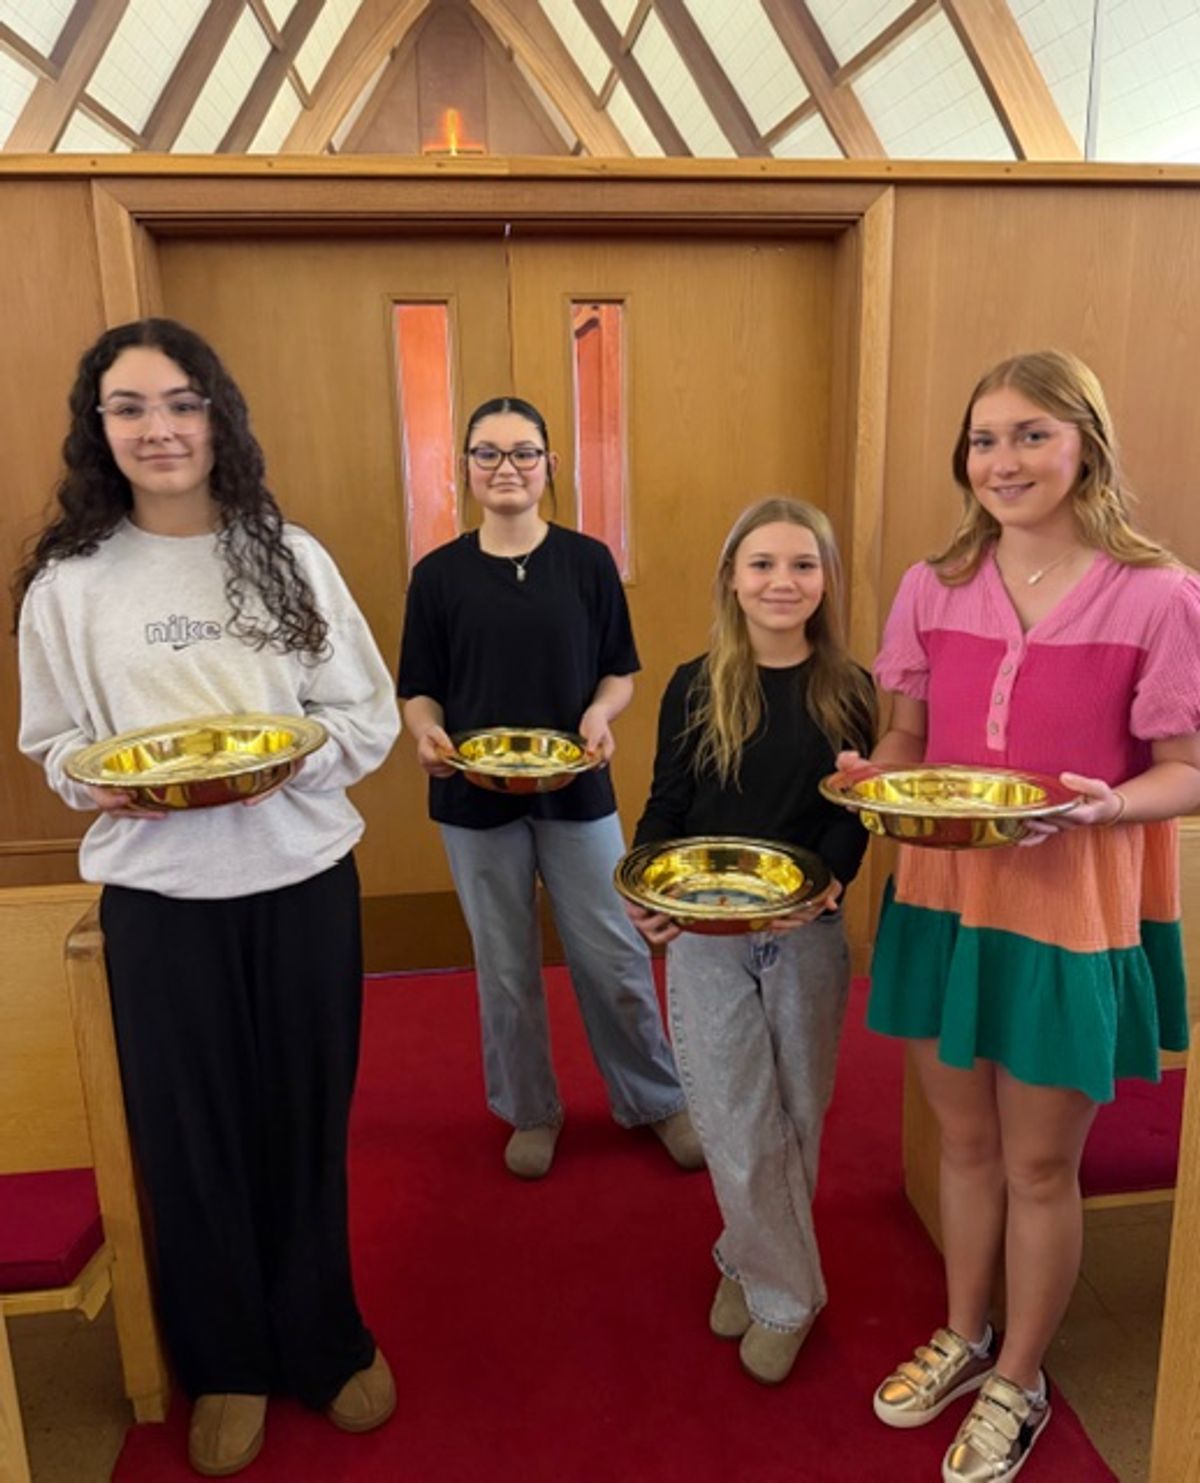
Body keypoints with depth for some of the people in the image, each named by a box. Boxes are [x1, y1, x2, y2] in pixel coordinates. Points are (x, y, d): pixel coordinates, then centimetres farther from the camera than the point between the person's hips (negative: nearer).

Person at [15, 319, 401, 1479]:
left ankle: (326, 1341, 38)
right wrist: (102, 783, -15)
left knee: (306, 1121, 13)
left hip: (302, 880, 0)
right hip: (158, 893, 0)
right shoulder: (70, 578, -1)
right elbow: (53, 742, 6)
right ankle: (227, 1364, 38)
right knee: (191, 1132, 13)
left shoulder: (290, 556, -2)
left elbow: (372, 716, 0)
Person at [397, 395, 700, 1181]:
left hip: (577, 789, 0)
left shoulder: (588, 561, -1)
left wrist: (600, 713, -17)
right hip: (474, 797, 1)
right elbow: (420, 690, 3)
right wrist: (427, 732, -18)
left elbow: (620, 673, 3)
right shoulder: (438, 573, 0)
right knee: (506, 970, 13)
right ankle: (529, 1112, 34)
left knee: (615, 959, 7)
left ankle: (658, 1101, 30)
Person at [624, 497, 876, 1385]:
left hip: (808, 938, 1)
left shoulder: (850, 692, -2)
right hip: (704, 938, 0)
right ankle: (788, 1293, 29)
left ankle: (750, 1257, 39)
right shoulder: (695, 689, -2)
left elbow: (854, 814, -3)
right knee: (738, 1130, 4)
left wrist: (828, 882, -23)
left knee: (794, 1121, 14)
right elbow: (665, 808, 1)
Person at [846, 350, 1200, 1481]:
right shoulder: (932, 590, 1)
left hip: (1071, 910, -3)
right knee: (964, 1141, 19)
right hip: (942, 894, 3)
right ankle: (961, 1337, 45)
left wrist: (1104, 805, -25)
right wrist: (871, 775, -12)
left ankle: (1018, 1381, 39)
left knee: (1039, 1165, 13)